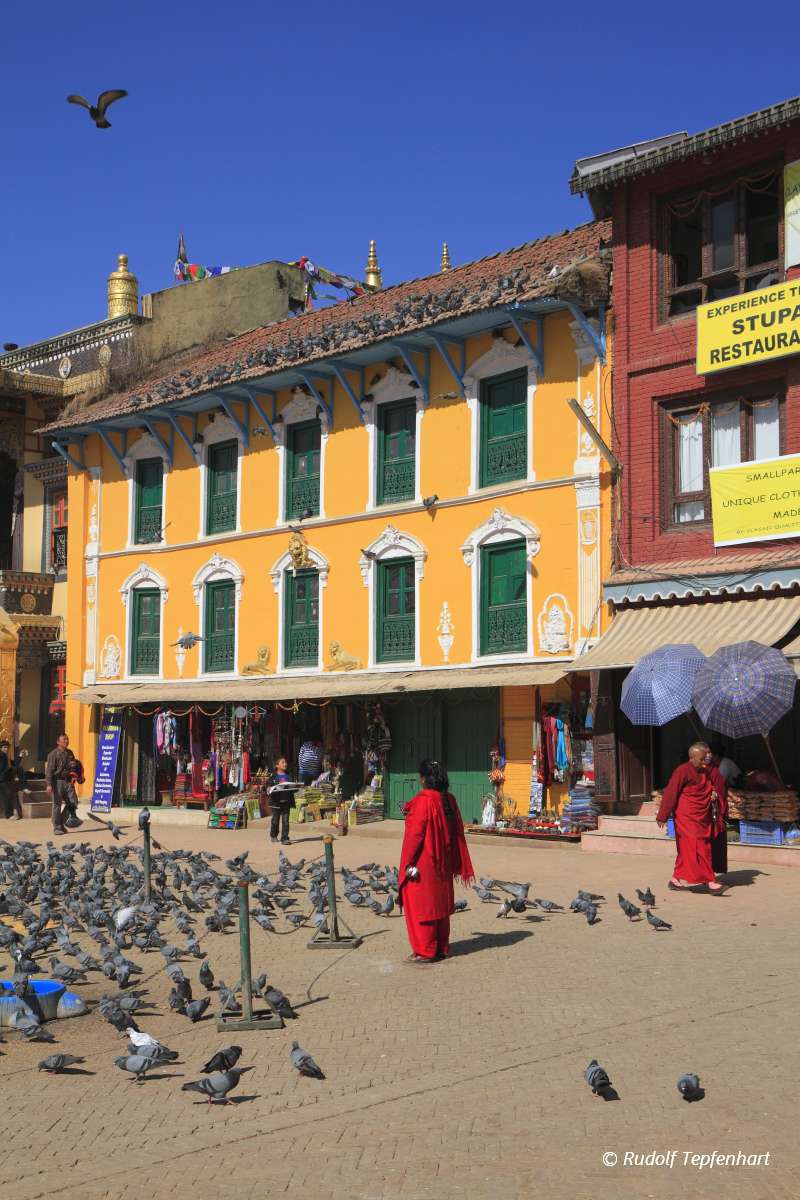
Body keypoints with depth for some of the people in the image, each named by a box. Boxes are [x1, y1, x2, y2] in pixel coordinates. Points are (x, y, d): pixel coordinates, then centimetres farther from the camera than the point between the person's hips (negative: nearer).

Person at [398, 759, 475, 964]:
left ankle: (424, 952, 5)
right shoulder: (448, 800, 4)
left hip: (422, 863, -8)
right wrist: (455, 863, 19)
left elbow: (415, 834, -20)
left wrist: (408, 863, -14)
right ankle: (441, 948, 22)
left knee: (420, 905, 1)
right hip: (442, 863, 8)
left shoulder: (424, 801, -19)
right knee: (439, 903, 15)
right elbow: (456, 833, 10)